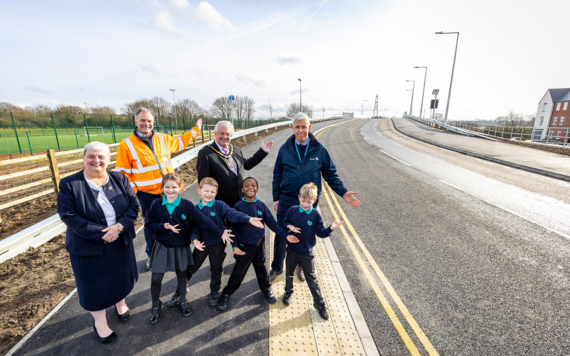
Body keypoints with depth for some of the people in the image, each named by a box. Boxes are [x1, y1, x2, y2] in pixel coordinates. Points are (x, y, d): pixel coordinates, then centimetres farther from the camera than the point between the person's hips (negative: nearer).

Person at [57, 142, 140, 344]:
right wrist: (100, 233, -23)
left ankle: (121, 303, 50)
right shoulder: (70, 184, -12)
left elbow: (133, 206, -6)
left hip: (121, 242, 3)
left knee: (121, 275, 21)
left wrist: (119, 226, -22)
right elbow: (68, 216, -16)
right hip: (89, 246, -3)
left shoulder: (119, 179, -4)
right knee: (95, 285, 12)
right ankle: (100, 324, 36)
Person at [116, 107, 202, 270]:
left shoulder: (162, 138, 5)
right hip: (147, 195, -3)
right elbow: (123, 172, -4)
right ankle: (152, 255, 35)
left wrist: (195, 129, 26)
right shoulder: (126, 144, -6)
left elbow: (178, 142, 24)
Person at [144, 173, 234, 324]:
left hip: (181, 247, 0)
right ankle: (156, 306, 34)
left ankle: (183, 301, 41)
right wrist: (164, 226, -23)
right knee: (156, 278, 6)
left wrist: (220, 231, -26)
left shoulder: (187, 205, -15)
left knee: (181, 273, 17)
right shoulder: (156, 205, -9)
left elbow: (202, 220, -20)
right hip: (162, 246, 1)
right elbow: (149, 224, -4)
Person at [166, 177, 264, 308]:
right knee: (190, 269, 15)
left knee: (216, 270, 17)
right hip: (201, 245, 2)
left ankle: (215, 293, 42)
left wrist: (249, 219, -44)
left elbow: (233, 214, -28)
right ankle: (179, 292, 39)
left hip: (218, 245, -1)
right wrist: (195, 239, -24)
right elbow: (194, 227, -4)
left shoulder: (219, 205, -14)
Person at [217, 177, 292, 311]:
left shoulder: (261, 205, -9)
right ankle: (226, 294, 33)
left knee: (261, 267, 21)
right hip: (244, 246, -2)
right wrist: (235, 246, -12)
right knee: (239, 271, 11)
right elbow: (234, 228, -6)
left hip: (259, 243, 2)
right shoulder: (238, 206, -14)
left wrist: (286, 235, -9)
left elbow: (272, 223, -4)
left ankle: (266, 288, 44)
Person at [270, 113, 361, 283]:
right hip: (286, 202, 1)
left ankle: (302, 266, 41)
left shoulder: (319, 149, -3)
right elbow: (277, 175, 5)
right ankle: (276, 267, 33)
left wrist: (343, 192, -6)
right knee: (281, 235, 10)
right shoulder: (285, 149, -1)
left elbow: (330, 174, 3)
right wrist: (276, 198, 3)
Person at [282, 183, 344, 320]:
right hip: (292, 250, 2)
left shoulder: (316, 215, -14)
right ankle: (288, 292, 53)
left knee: (312, 280, 9)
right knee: (289, 274, 24)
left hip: (307, 253, -2)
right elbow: (284, 222, 2)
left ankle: (319, 304, 31)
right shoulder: (292, 210, -11)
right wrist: (289, 226, -19)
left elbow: (320, 232, -10)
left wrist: (330, 229, -28)